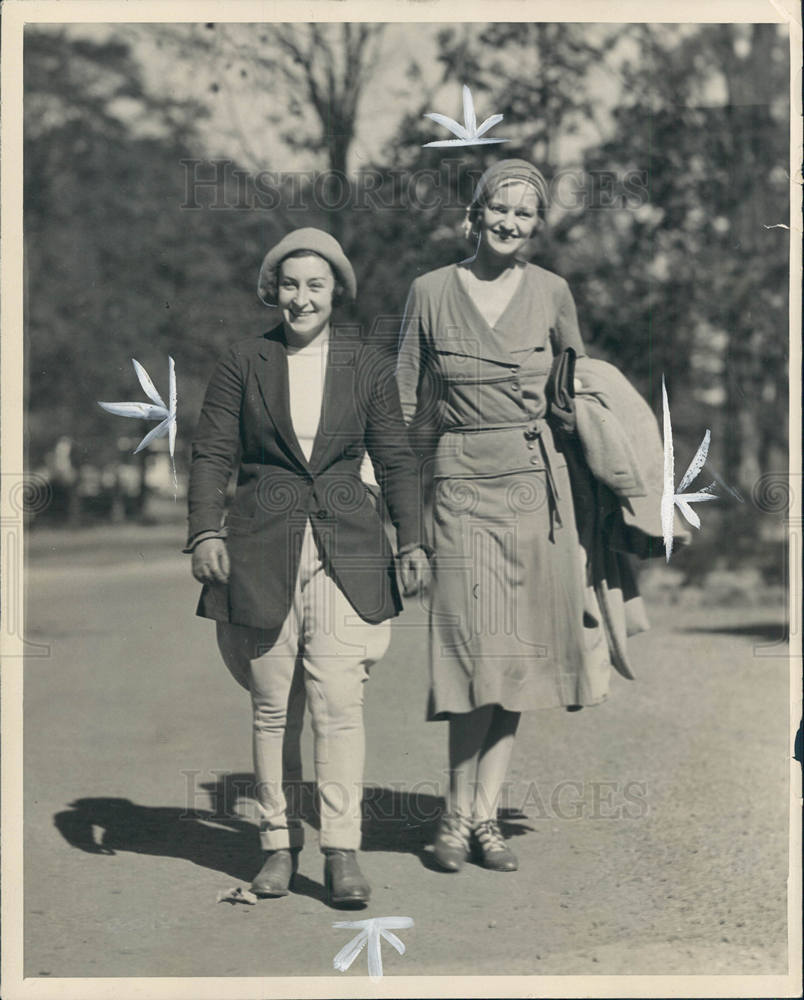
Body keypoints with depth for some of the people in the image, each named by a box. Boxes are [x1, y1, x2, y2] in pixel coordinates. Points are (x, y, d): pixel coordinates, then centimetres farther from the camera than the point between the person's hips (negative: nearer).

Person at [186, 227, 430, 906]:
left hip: (346, 551, 0)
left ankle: (342, 850, -6)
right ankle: (280, 843, 16)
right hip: (263, 553, 1)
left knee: (340, 702, -10)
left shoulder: (368, 365, 8)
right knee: (273, 709, 5)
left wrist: (411, 541, 4)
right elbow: (212, 454, 5)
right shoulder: (243, 365, 6)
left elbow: (395, 459, 11)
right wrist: (206, 531, -7)